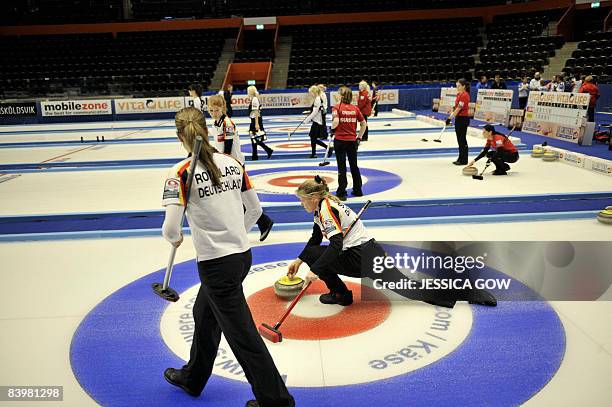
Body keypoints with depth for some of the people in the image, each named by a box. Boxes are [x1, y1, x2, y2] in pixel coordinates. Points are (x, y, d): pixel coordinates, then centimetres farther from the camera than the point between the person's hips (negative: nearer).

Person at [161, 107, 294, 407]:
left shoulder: (181, 173, -15)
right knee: (204, 314, 28)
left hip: (216, 264, -7)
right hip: (242, 254, 8)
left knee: (241, 334, 6)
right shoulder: (231, 162, 3)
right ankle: (192, 377, 49)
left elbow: (170, 228, -20)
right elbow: (254, 209, 8)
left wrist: (175, 239, 3)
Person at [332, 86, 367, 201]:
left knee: (341, 167, 2)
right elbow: (364, 124, 6)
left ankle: (341, 193, 5)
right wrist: (359, 137, 13)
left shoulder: (337, 107, -9)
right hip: (352, 141, 4)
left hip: (340, 140, -4)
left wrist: (332, 128, -3)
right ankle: (358, 190, 27)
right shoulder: (355, 108, 3)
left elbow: (336, 122, -23)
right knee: (354, 165, 17)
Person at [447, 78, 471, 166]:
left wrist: (450, 118, -18)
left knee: (462, 139, -3)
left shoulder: (464, 95, -17)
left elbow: (458, 109, -19)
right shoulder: (459, 94, 11)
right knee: (459, 139, 13)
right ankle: (461, 158, 21)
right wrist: (450, 117, 11)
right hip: (459, 118, 9)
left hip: (463, 119, -9)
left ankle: (464, 160, 5)